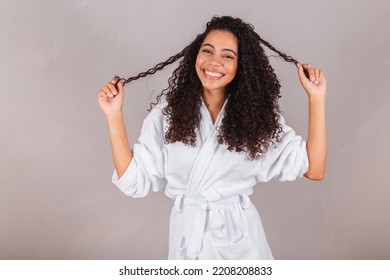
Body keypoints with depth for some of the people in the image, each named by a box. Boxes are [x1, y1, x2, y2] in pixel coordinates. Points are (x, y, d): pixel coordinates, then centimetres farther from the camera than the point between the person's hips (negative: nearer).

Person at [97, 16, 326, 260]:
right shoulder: (168, 110, -7)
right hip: (186, 235, 1)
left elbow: (313, 169, -11)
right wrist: (114, 115, -15)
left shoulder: (257, 114, -6)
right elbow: (134, 180, -10)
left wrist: (316, 98, -14)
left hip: (240, 235, 0)